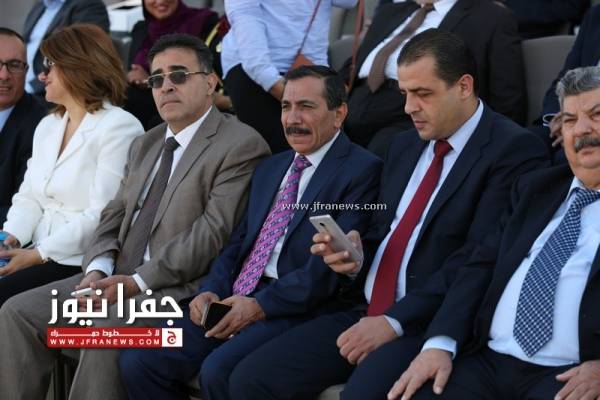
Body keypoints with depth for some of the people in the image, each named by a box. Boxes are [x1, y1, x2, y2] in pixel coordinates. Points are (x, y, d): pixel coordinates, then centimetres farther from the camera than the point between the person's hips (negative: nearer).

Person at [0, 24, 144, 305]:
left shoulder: (119, 127, -8)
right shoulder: (47, 126, 19)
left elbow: (102, 216, -16)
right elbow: (28, 198, 17)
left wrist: (38, 254, -19)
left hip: (82, 263, -7)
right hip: (41, 256, 7)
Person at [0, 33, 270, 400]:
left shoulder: (241, 145, -7)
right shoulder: (145, 145, 21)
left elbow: (213, 232, -15)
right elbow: (114, 216, 17)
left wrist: (138, 282, -19)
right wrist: (98, 269, -5)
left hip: (179, 287, -8)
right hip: (119, 277, 8)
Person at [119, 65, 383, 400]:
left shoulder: (362, 170, -4)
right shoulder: (270, 169, 23)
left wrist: (260, 306, -18)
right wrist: (212, 291, 0)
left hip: (295, 308, -7)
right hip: (234, 300, 7)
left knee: (218, 370, -31)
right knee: (139, 362, -10)